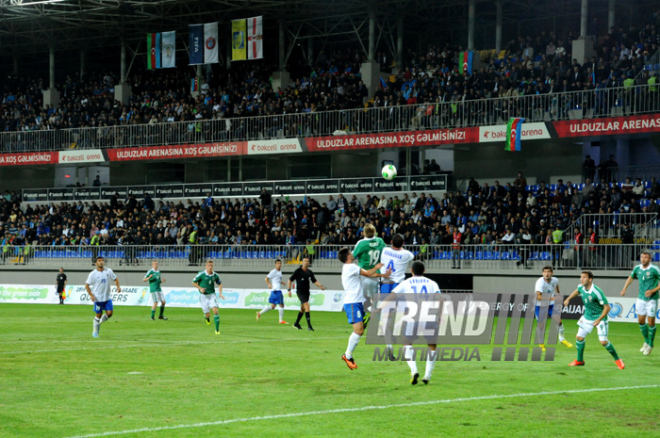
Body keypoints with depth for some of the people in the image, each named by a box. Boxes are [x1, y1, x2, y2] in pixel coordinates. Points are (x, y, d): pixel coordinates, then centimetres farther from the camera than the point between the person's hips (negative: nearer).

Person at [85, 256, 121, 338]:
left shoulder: (108, 271, 1)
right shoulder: (93, 274, -8)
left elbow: (115, 279, 14)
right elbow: (87, 285, -4)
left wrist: (118, 286, -5)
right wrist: (91, 295, -13)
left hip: (107, 297, 3)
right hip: (98, 298, -3)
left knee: (109, 313, -5)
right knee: (99, 315, 2)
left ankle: (100, 322, 25)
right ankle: (95, 331, 19)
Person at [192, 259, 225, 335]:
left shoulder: (215, 275, -2)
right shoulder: (201, 274, -12)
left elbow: (220, 284, 15)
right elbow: (193, 282, -1)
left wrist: (220, 293, 1)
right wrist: (200, 288, -15)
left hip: (212, 295, 1)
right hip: (204, 296, -1)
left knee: (215, 311, -18)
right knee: (207, 315, 2)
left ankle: (217, 329, -12)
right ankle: (207, 317, 43)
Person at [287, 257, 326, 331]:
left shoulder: (309, 272, 8)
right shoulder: (298, 271, -8)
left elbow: (315, 281, 12)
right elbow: (290, 280, -4)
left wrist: (321, 286, -7)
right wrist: (289, 290, -12)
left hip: (306, 292, 6)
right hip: (300, 292, -6)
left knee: (303, 309, 15)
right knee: (307, 306, -20)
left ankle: (296, 324, 34)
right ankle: (309, 326, -24)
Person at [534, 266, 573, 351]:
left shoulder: (555, 280, -10)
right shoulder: (540, 282, -29)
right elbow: (538, 296, -41)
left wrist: (558, 293, 19)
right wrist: (551, 298, -49)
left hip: (550, 305, 5)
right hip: (539, 306, -5)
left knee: (558, 321, 0)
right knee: (541, 326, -2)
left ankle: (562, 339, 24)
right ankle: (541, 345, 19)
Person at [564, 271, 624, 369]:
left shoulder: (596, 292, -30)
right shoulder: (581, 287, -8)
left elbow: (607, 307, -26)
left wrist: (599, 319, -33)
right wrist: (568, 298, 21)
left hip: (599, 317, -7)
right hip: (587, 316, 7)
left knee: (603, 341, -14)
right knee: (579, 337, 4)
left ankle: (617, 359, 9)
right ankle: (579, 360, 25)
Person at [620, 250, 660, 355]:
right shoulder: (637, 268, 3)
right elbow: (631, 277, 23)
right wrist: (624, 289, 15)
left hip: (651, 299, -5)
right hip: (641, 298, 5)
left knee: (651, 323, -1)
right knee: (641, 321, 9)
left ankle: (650, 345, 16)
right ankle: (646, 341, 30)